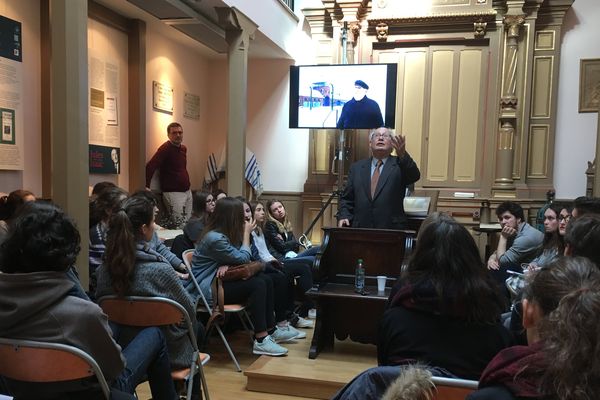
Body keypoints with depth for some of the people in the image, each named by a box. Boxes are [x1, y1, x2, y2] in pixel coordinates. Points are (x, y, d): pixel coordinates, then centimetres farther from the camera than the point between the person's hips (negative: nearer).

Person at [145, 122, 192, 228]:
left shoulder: (183, 148, 11)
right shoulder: (166, 148, -13)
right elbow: (150, 167, -23)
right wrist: (146, 187, -29)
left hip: (187, 191, 8)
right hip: (173, 193, -8)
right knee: (180, 227, -12)